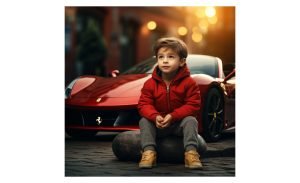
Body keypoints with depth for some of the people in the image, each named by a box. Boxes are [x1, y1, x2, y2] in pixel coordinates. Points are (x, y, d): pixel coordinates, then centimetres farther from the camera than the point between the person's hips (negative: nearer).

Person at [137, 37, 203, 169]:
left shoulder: (188, 83, -11)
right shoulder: (150, 84, -6)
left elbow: (193, 105, -15)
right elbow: (144, 105, -10)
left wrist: (173, 116, -27)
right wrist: (155, 116, -32)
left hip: (179, 122, -1)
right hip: (158, 124, 2)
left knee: (191, 120, -29)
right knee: (144, 121, -23)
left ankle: (191, 152, -33)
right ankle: (148, 152, -31)